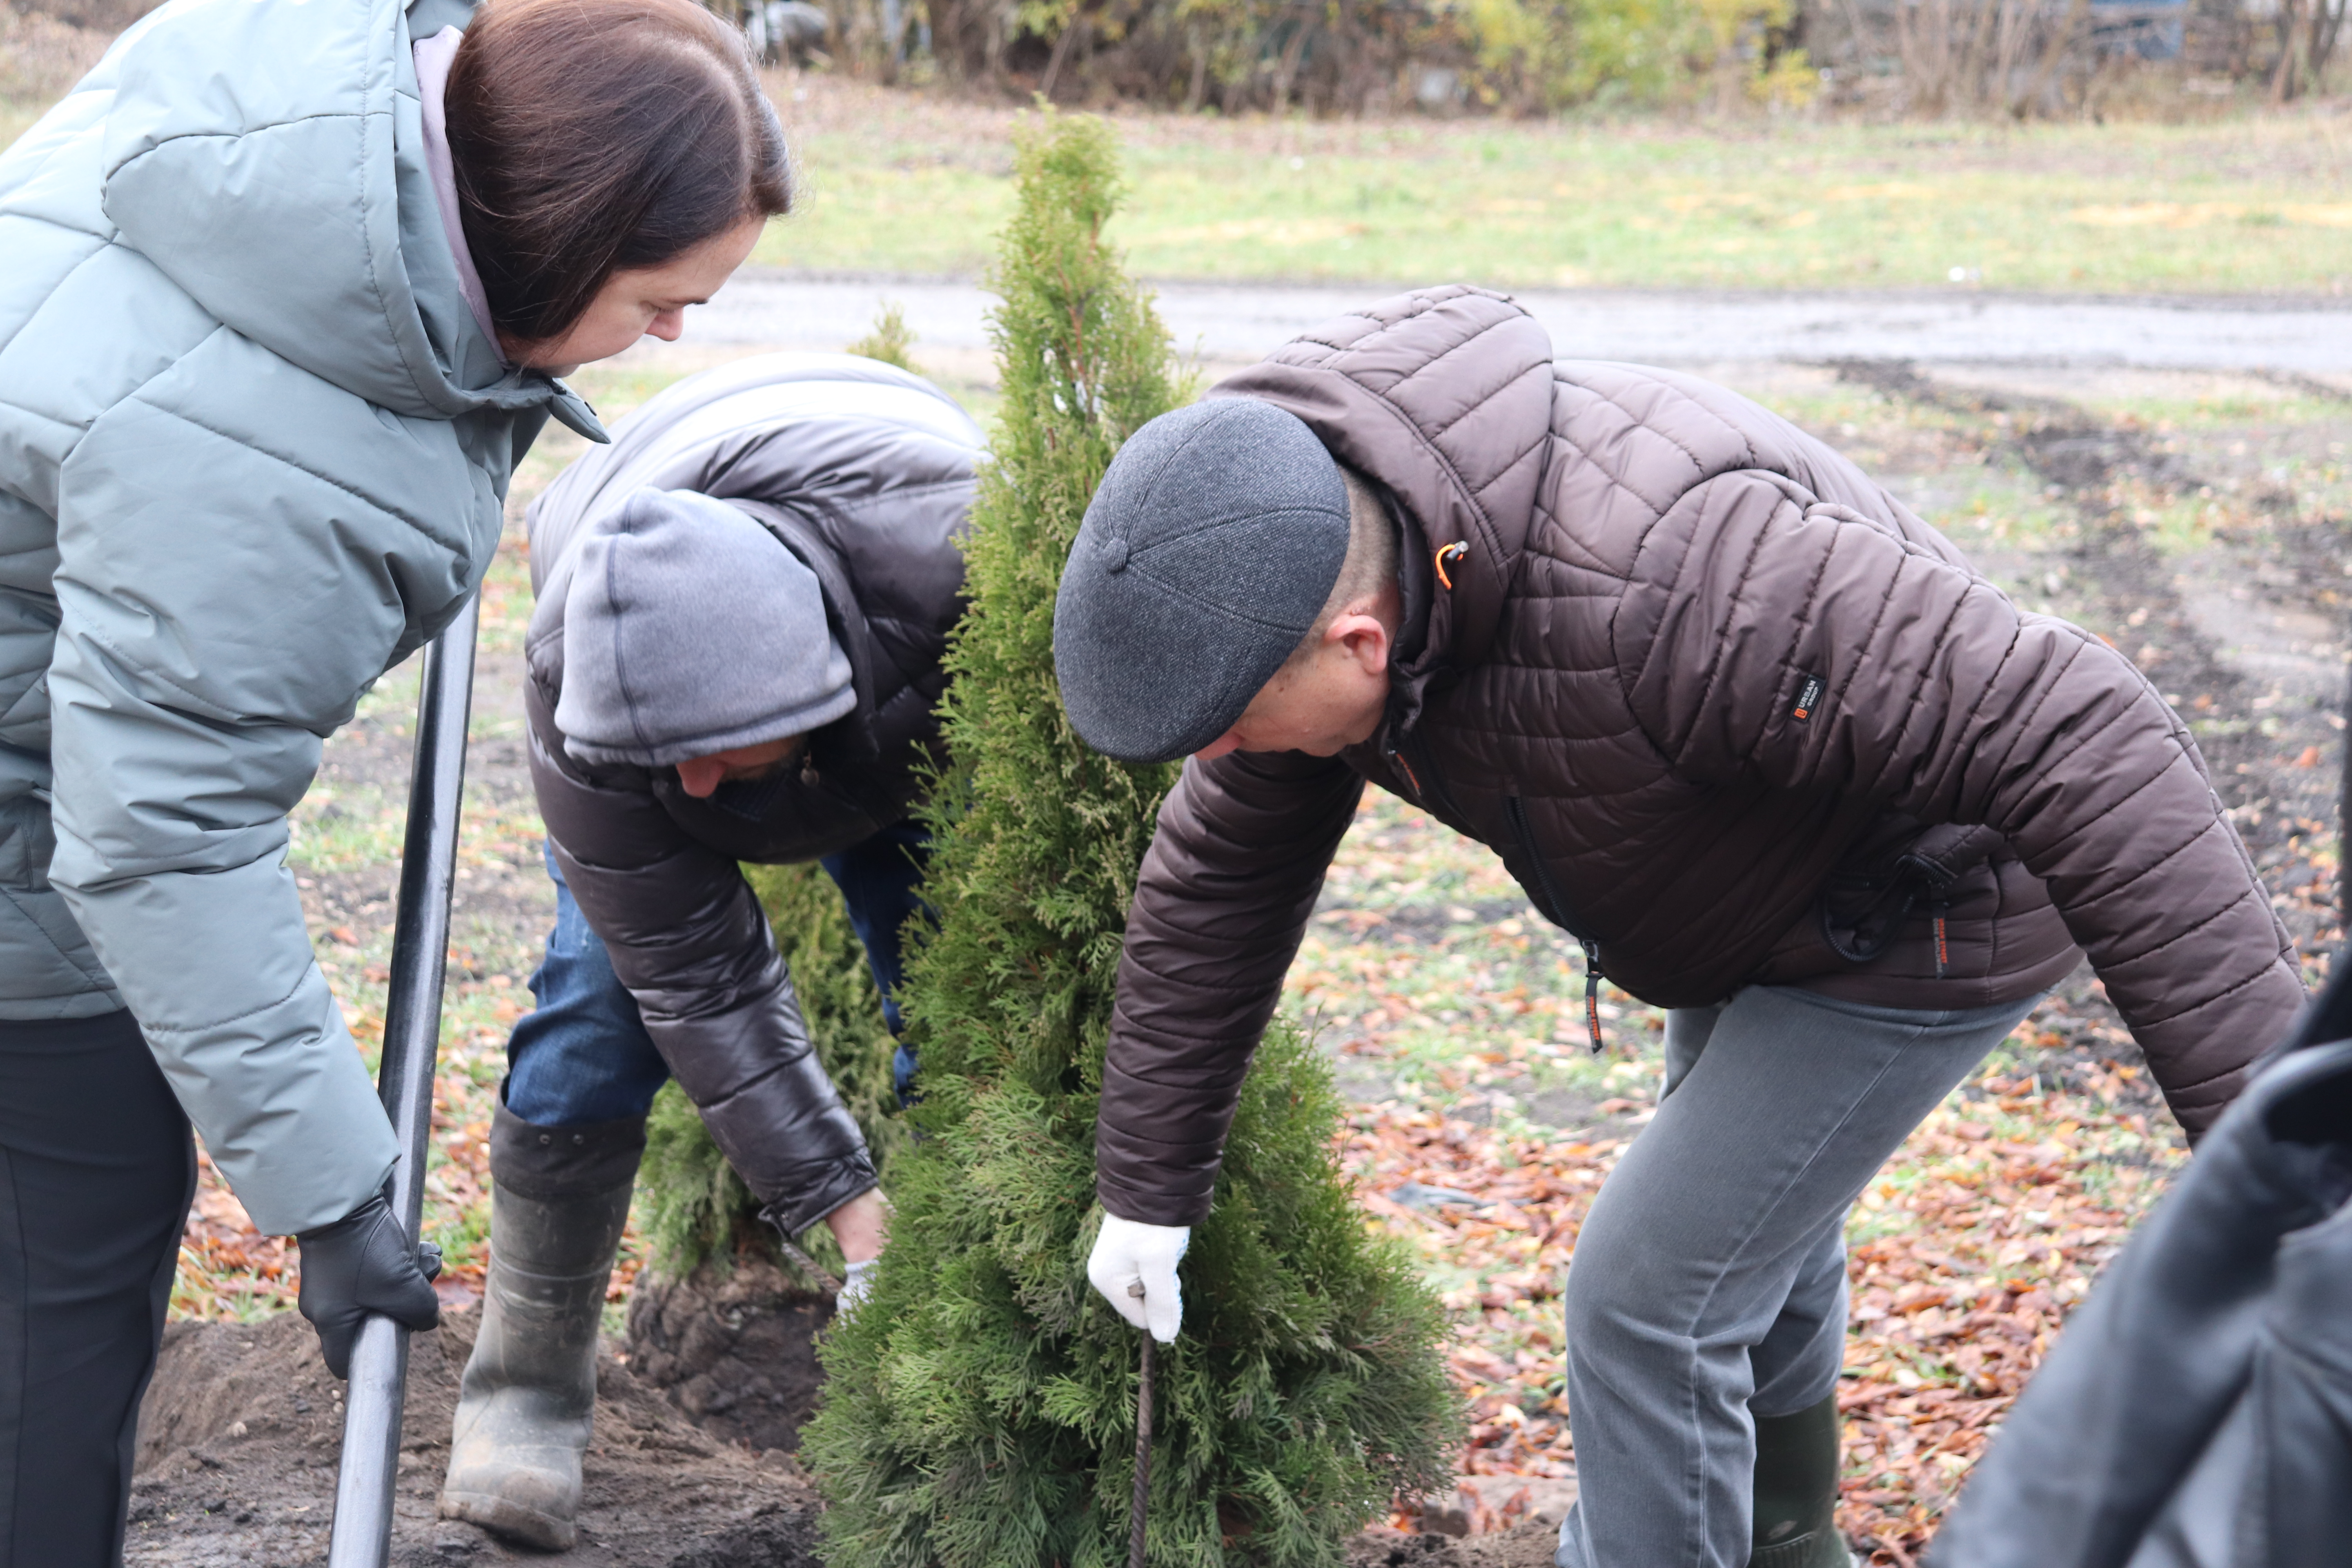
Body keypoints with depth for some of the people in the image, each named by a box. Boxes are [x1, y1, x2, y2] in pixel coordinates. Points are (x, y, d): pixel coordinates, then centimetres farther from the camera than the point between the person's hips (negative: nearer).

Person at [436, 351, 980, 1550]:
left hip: (903, 725, 1)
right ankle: (526, 1386, 0)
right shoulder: (577, 698, -40)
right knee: (608, 997, -14)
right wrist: (838, 1197, -34)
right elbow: (700, 980, -32)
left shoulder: (966, 566, -45)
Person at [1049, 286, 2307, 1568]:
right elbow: (1218, 876, -3)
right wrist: (1146, 1184, 5)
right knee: (1753, 1222, 28)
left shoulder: (1665, 585, -45)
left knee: (1651, 1290, -9)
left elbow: (2073, 747, -43)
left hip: (1914, 924, -8)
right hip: (1745, 914, 8)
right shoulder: (1299, 568, -18)